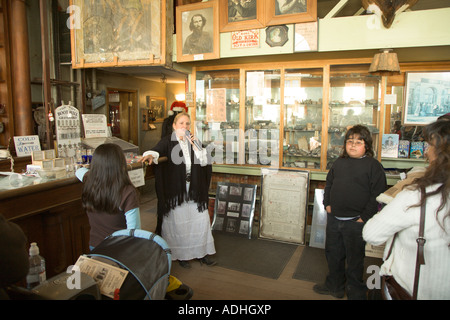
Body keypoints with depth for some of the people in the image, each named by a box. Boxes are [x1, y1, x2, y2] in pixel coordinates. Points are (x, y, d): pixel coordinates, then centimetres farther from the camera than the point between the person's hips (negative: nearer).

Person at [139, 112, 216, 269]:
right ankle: (181, 255, 18)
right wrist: (150, 155, -45)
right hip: (175, 190, -4)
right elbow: (157, 150, -22)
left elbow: (204, 162, 1)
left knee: (201, 219, 6)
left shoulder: (194, 140, 10)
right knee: (178, 221, 2)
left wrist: (195, 146, -12)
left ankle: (201, 252, 20)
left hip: (194, 189, 4)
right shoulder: (168, 141, -2)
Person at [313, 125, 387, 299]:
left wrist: (365, 217, -15)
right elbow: (329, 183, 18)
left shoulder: (373, 165, -10)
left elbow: (377, 194, -13)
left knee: (354, 259, 10)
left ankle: (356, 293, 30)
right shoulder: (339, 162, 7)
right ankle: (334, 285, 40)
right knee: (333, 254, 20)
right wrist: (327, 203, 7)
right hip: (334, 219, 6)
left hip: (355, 221, -6)